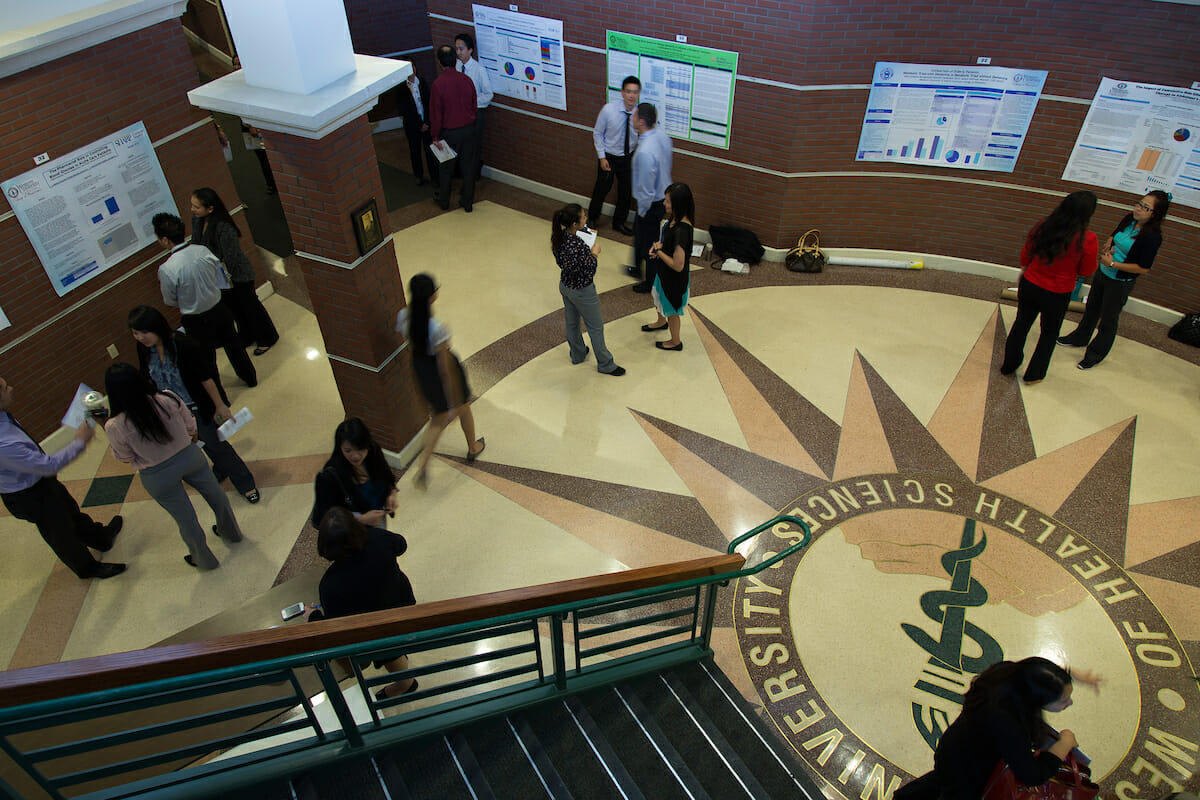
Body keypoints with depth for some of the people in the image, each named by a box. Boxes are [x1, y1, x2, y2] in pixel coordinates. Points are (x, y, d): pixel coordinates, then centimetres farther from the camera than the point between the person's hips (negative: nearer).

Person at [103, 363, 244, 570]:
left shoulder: (116, 426, -26)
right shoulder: (168, 400, -22)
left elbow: (124, 457, -7)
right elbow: (190, 427, -5)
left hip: (158, 477, -2)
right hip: (188, 458, 2)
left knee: (186, 520, 18)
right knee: (215, 494, 29)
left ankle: (204, 559, 41)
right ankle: (231, 532, 53)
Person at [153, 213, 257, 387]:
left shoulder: (166, 270, -26)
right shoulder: (203, 251, -13)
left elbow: (171, 301, -10)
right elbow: (222, 278, 0)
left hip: (197, 321, -4)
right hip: (219, 309, 4)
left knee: (207, 359, 17)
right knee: (233, 346, 26)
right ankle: (250, 378, 45)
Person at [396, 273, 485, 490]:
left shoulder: (403, 316, -16)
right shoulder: (436, 329, -35)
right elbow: (447, 370, -27)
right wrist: (455, 404, -17)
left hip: (420, 367, 6)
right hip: (439, 369, -6)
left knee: (440, 417, 26)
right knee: (464, 409, 27)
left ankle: (422, 468, 20)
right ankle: (473, 448, 53)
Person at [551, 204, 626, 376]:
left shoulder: (559, 237, -11)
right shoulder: (579, 246, -36)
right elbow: (589, 273, -27)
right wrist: (594, 253, -14)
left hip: (564, 286, 8)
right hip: (581, 292, -8)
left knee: (572, 322, 27)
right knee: (596, 328, 12)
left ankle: (577, 355, 50)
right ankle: (605, 364, 30)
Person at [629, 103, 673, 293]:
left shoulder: (645, 152, -35)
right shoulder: (662, 136, -6)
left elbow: (646, 188, -27)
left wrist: (643, 211, -14)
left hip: (652, 203, -10)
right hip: (664, 195, 10)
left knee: (649, 243, 11)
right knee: (638, 230, 30)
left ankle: (651, 284, 31)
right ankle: (637, 269, 51)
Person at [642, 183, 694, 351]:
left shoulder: (682, 230, -37)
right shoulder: (674, 219, -9)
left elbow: (677, 265, -35)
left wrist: (658, 251, -22)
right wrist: (658, 245, -7)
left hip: (675, 278, -9)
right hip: (663, 272, 9)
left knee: (671, 309, 15)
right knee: (658, 297, 33)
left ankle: (675, 342, 40)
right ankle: (661, 322, 64)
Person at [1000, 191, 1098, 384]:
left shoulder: (1042, 227, -12)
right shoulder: (1088, 240, -22)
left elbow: (1025, 257, 1)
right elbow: (1086, 272, -9)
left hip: (1029, 285, 3)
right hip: (1057, 295, -3)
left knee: (1021, 324, 22)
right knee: (1049, 333, 20)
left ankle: (1009, 365, 39)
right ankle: (1034, 374, 33)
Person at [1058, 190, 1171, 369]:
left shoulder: (1153, 237, -25)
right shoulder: (1128, 220, -5)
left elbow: (1143, 268, -24)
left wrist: (1113, 264, -24)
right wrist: (1107, 247, -6)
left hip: (1120, 284, -7)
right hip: (1103, 273, 7)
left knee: (1108, 320, 9)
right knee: (1091, 309, 26)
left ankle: (1095, 355, 26)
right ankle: (1080, 338, 48)